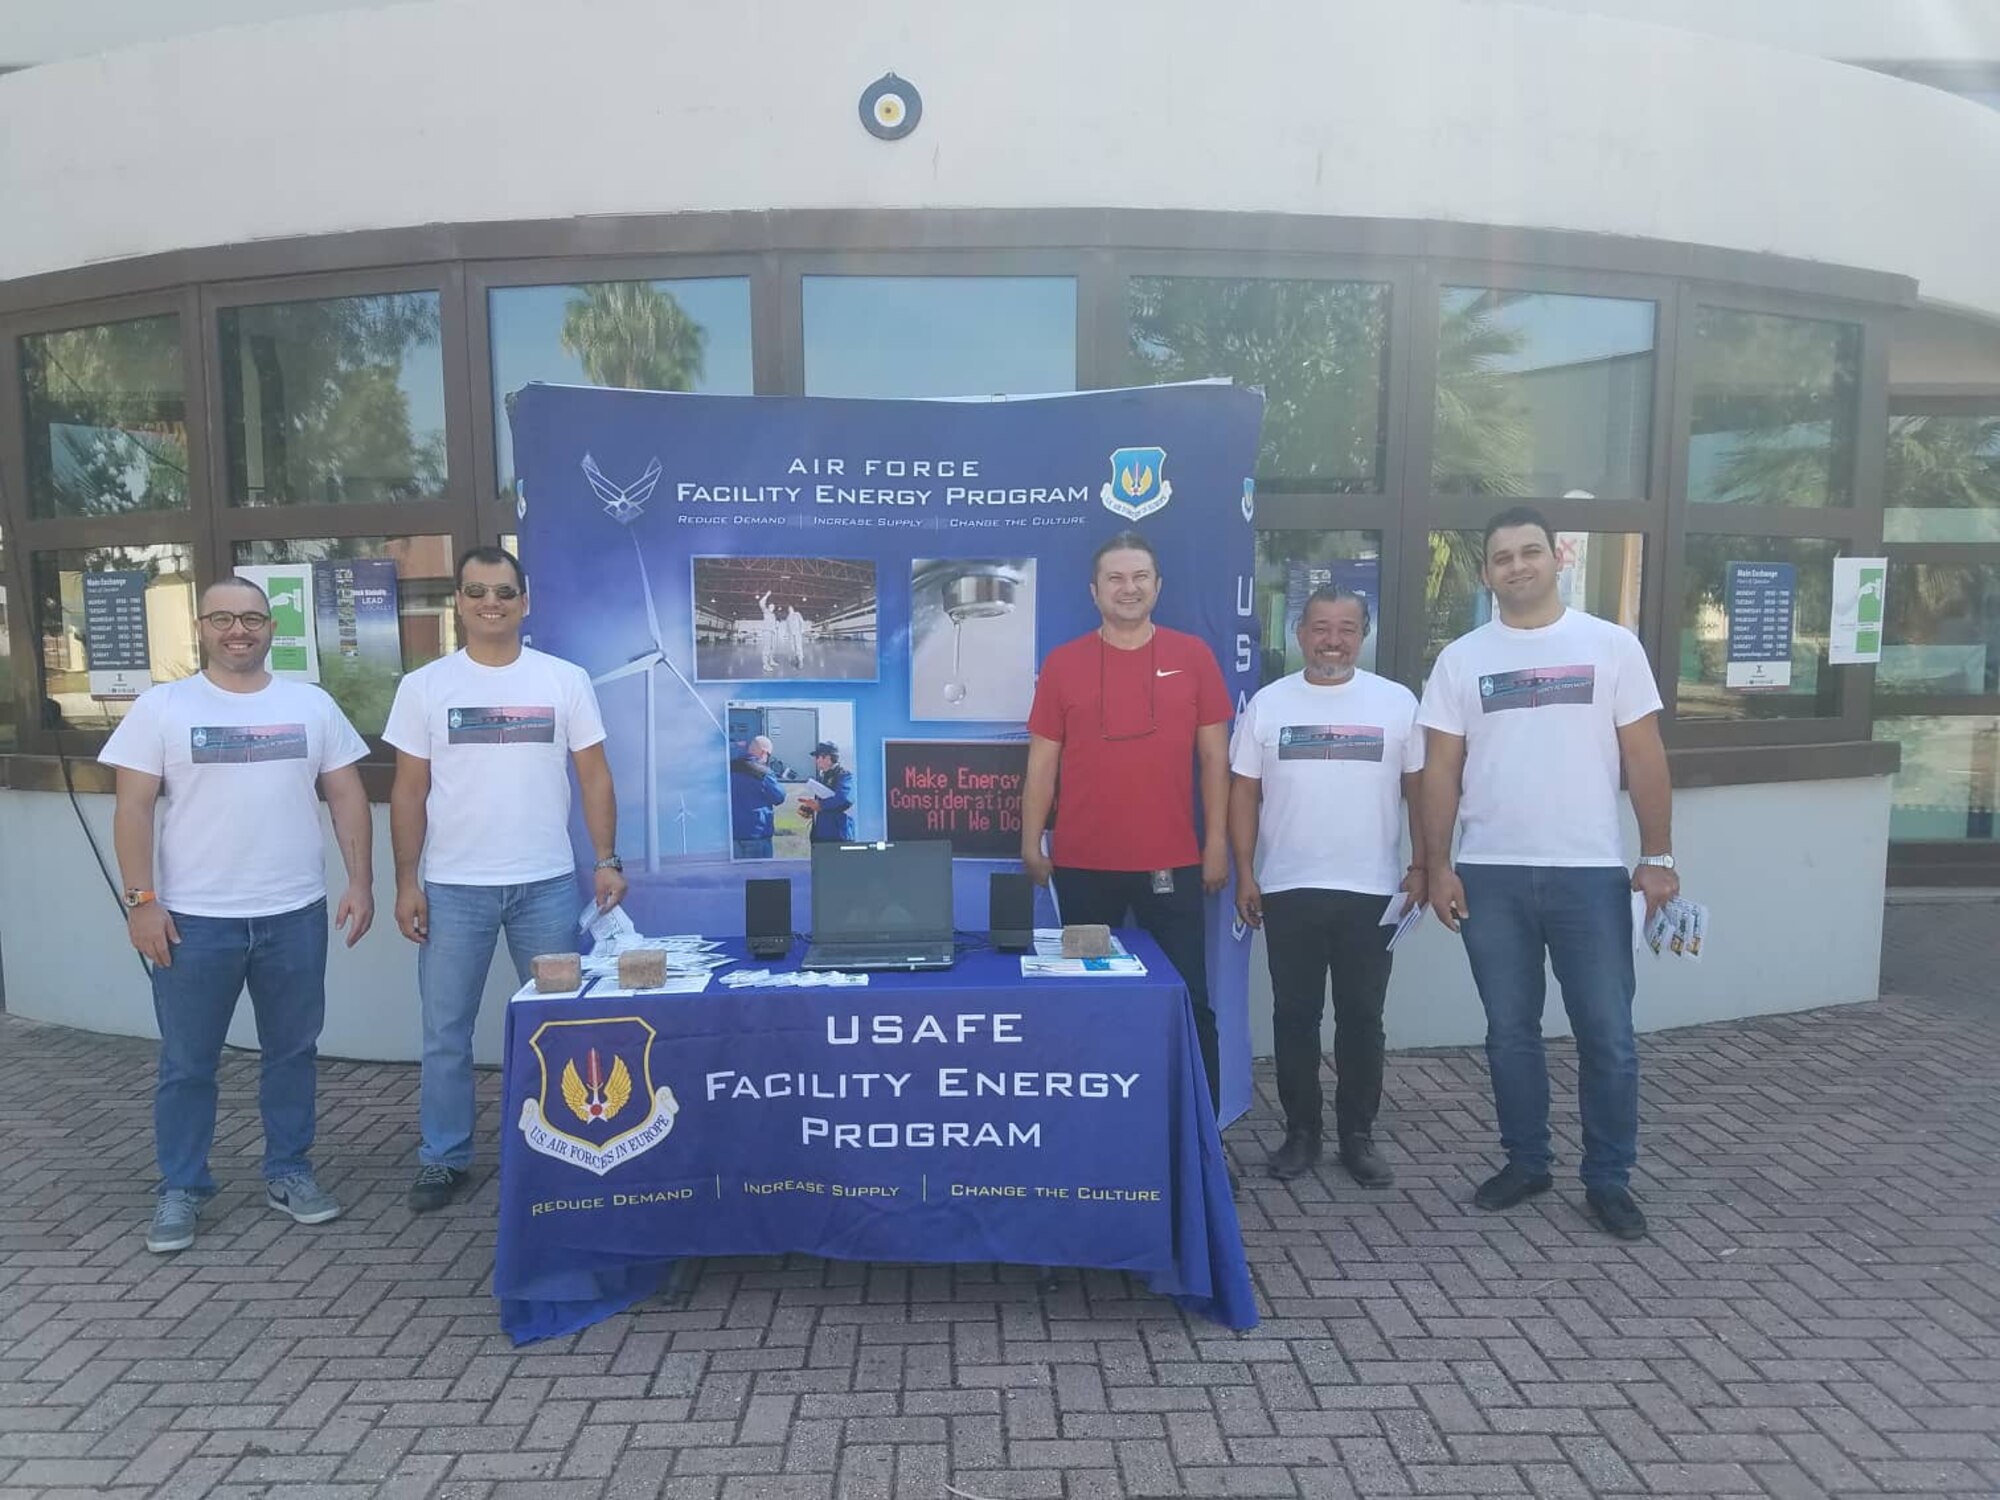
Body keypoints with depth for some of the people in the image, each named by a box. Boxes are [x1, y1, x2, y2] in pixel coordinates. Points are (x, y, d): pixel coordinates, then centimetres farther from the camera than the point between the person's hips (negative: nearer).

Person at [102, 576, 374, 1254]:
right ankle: (180, 1188, 23)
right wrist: (141, 900, -10)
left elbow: (346, 796, 5)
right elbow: (134, 808, -3)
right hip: (193, 920, -2)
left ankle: (288, 1171, 27)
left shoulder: (312, 704, 4)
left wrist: (360, 881, -2)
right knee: (186, 1063, 9)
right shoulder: (162, 707, -1)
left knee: (292, 1052, 12)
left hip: (295, 915, 2)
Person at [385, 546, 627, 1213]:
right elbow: (409, 791, 3)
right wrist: (406, 881, -2)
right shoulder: (424, 686, 2)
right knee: (446, 1031, 9)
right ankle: (443, 1159, 23)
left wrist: (607, 860, -5)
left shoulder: (565, 680, 1)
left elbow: (594, 776, 3)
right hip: (453, 887, 0)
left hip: (547, 883, 0)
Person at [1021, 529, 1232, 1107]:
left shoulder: (1192, 656, 3)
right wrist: (1031, 844, 2)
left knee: (1189, 999, 5)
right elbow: (1042, 762, 5)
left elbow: (1214, 756, 5)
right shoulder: (1062, 662, 3)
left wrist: (1217, 842, 2)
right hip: (1082, 865, 0)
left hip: (1172, 864, 0)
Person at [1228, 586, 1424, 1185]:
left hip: (1371, 891, 0)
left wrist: (1420, 866, -1)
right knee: (1295, 1015, 8)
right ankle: (1300, 1131, 21)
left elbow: (1418, 788, 4)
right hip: (1288, 889, 0)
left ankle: (1358, 1135, 21)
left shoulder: (1397, 702, 1)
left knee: (1362, 1018, 8)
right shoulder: (1268, 703, 2)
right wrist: (1245, 875, -2)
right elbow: (1244, 792, 3)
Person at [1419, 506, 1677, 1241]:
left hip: (1590, 873, -1)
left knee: (1607, 1036, 5)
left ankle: (1608, 1179, 20)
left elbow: (1644, 758, 2)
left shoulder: (1612, 646, 2)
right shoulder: (1461, 659, 4)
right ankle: (1525, 1162, 27)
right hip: (1491, 875, 1)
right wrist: (1439, 866, -2)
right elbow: (1441, 771, 3)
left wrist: (1658, 857, -1)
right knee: (1510, 1032, 11)